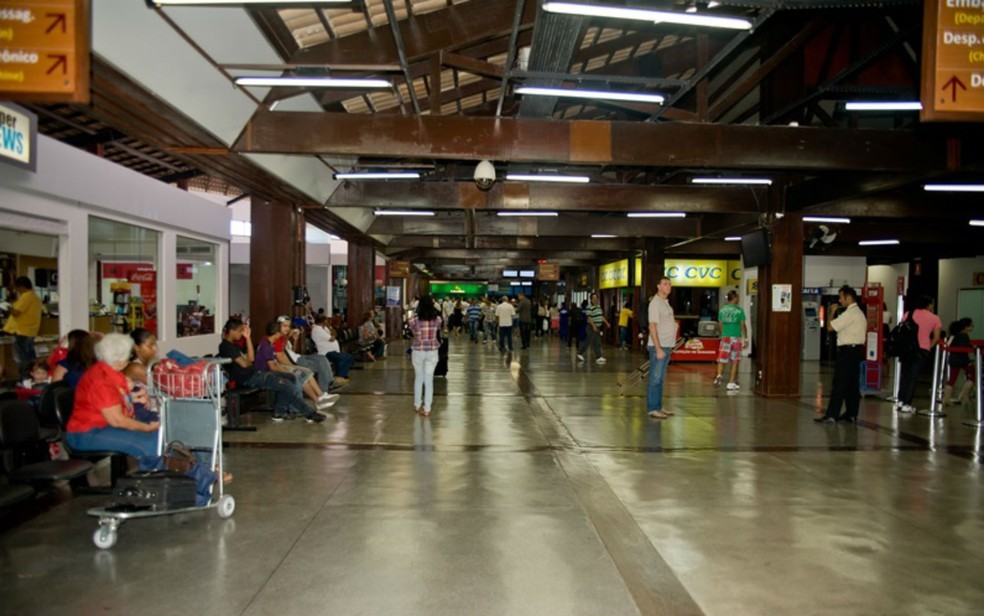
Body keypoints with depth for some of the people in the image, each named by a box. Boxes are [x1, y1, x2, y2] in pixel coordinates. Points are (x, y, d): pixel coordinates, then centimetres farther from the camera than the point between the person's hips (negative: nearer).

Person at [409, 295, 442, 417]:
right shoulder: (437, 319, -7)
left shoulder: (414, 319, -11)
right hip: (432, 352, 1)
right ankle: (427, 409, 7)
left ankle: (417, 405, 29)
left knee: (418, 378, 17)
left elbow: (413, 332, 1)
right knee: (429, 379, 6)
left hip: (418, 351, 0)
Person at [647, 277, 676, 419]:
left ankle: (658, 406, 19)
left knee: (660, 379, 13)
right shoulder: (655, 303, -13)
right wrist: (658, 348, -23)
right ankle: (652, 409, -2)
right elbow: (652, 326, -18)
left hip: (666, 346, 9)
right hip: (658, 346, -9)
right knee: (655, 378, -6)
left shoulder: (666, 302, 16)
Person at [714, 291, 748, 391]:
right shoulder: (739, 310, -6)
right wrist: (746, 338, 0)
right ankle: (731, 383, 9)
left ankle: (719, 375, -19)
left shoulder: (722, 309, 4)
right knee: (735, 362, 7)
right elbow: (743, 325, -6)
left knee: (722, 359, 7)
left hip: (725, 337, 2)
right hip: (736, 337, -2)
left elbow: (720, 324, 9)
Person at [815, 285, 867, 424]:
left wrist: (832, 313, -5)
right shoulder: (859, 313, 18)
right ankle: (852, 414, 15)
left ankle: (831, 415, -10)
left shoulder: (849, 313, -15)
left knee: (839, 384, -9)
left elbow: (830, 327, -17)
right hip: (857, 350, 10)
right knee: (852, 384, 11)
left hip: (847, 351, -10)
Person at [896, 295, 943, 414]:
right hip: (922, 350, -2)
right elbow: (936, 337, 1)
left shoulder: (908, 314, 9)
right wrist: (929, 346, 14)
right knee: (913, 376, 0)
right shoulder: (934, 318, 4)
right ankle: (906, 404, 0)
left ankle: (900, 401, 11)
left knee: (904, 374, 12)